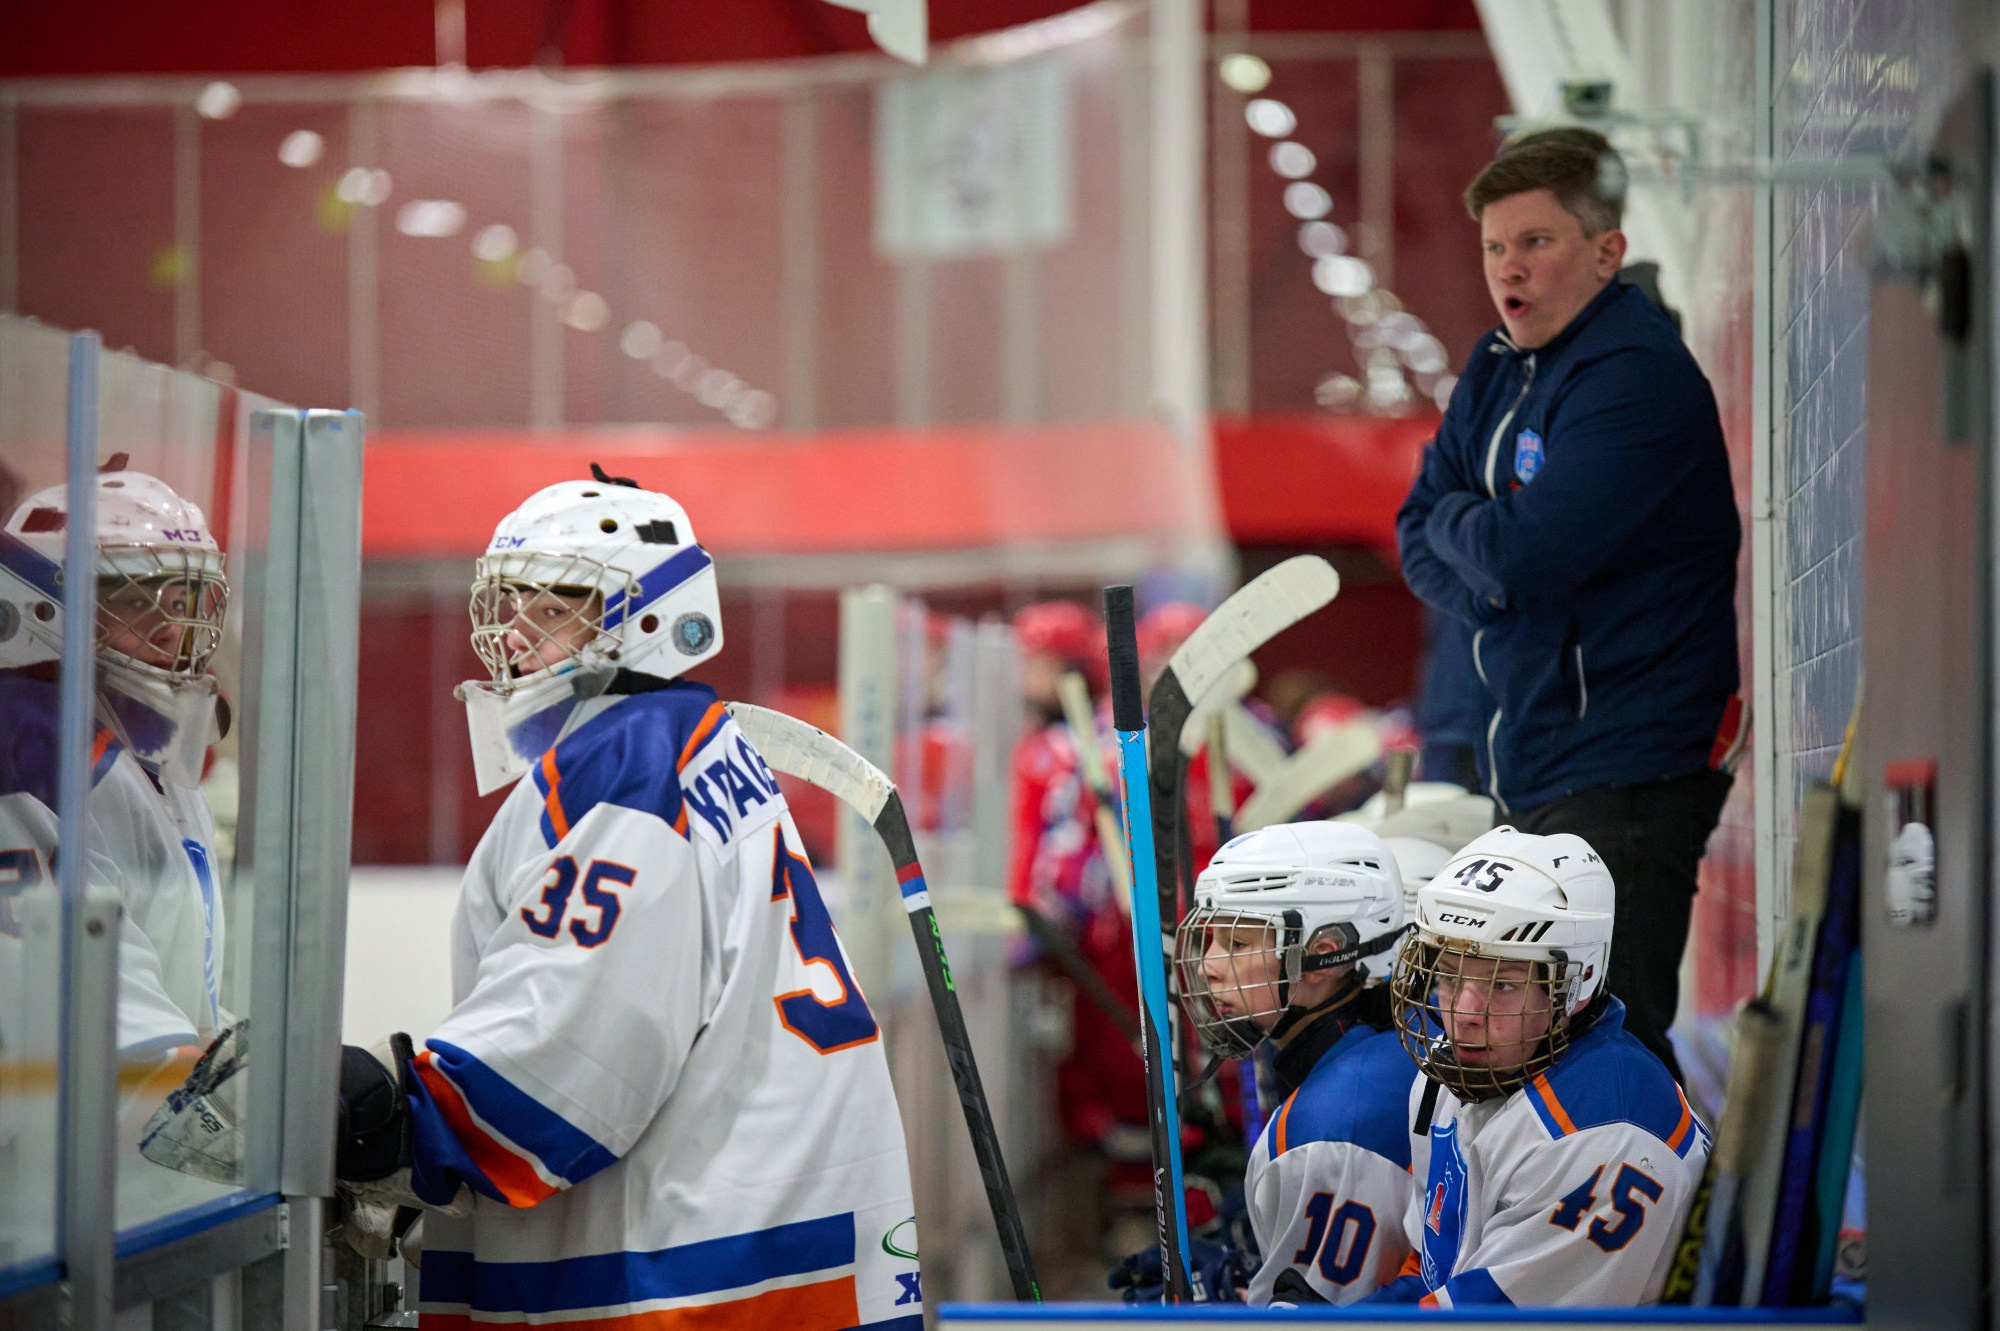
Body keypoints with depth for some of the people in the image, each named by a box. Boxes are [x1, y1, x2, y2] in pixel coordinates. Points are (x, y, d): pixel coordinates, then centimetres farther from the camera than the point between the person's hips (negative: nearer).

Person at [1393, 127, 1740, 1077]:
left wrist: (1455, 523, -3)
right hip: (1529, 762, 10)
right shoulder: (1500, 369, 12)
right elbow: (1417, 538, 12)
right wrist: (1494, 590, -10)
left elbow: (1525, 551, -26)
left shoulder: (1636, 378, -17)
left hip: (1626, 769, -10)